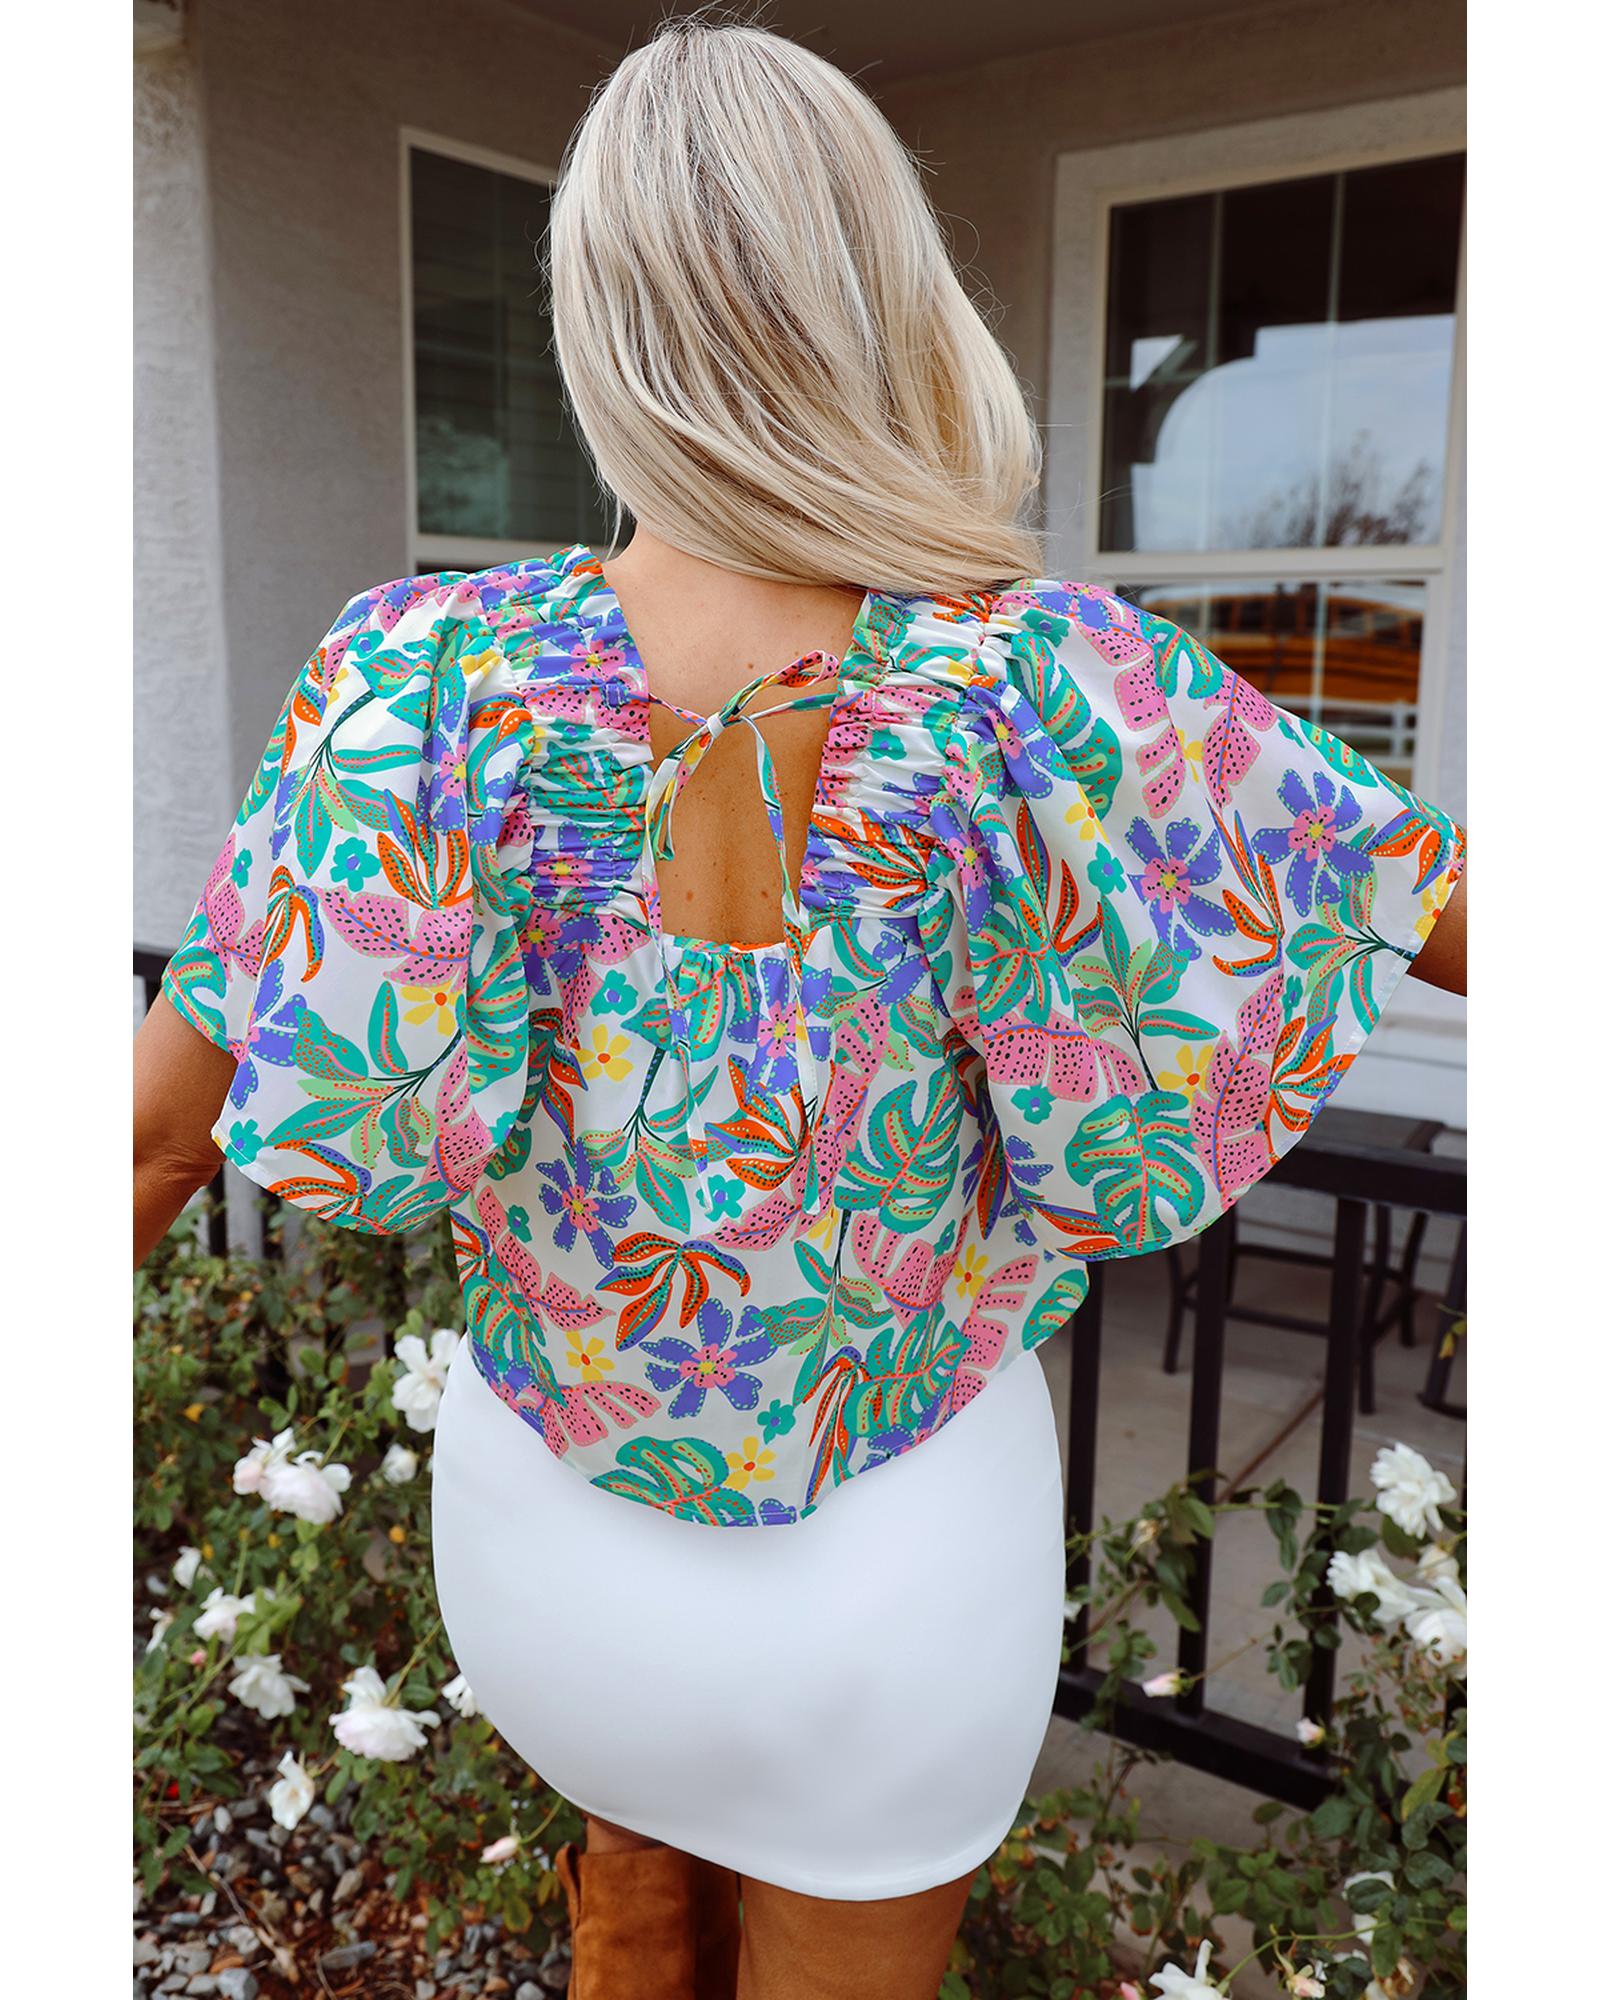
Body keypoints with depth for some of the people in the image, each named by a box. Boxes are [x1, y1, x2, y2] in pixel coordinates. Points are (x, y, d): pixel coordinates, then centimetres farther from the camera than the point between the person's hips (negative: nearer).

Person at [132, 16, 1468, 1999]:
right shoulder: (1033, 688, -23)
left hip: (547, 1512, 2)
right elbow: (1461, 917, -13)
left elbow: (160, 1127, -15)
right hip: (896, 1542, -1)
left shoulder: (436, 678, -19)